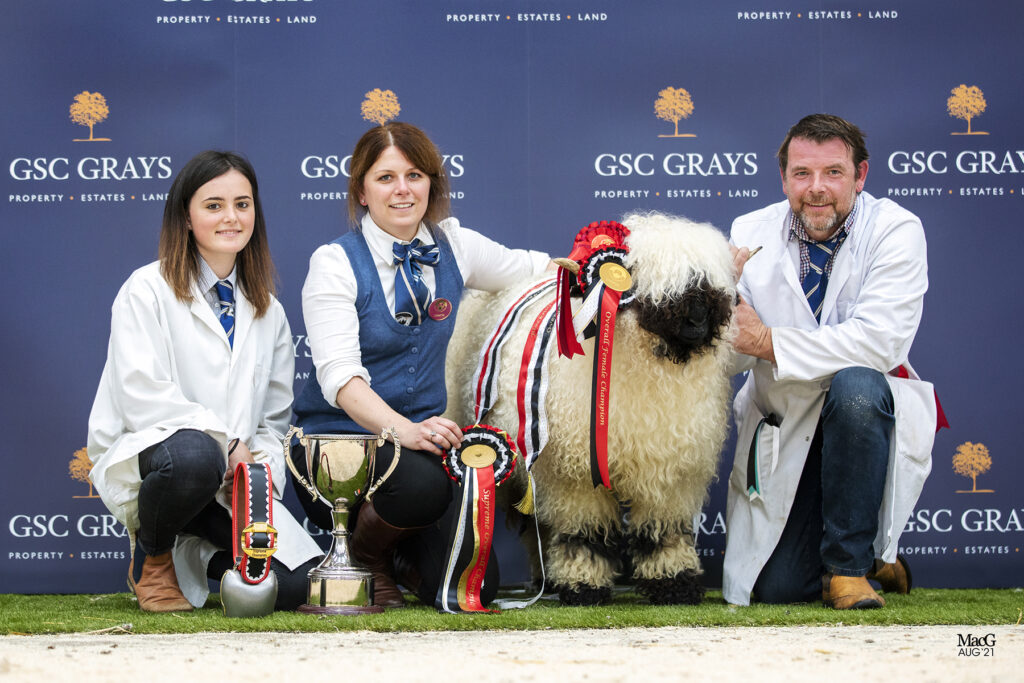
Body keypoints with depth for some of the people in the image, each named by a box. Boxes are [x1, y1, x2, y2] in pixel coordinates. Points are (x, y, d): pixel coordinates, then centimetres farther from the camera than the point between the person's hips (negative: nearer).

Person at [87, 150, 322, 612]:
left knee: (298, 583, -20)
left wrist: (259, 466, -3)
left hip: (234, 475, 4)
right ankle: (154, 558, -8)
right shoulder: (147, 290, 0)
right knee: (194, 454, -42)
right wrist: (226, 442, -18)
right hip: (143, 454, -4)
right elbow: (141, 396, -13)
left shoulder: (268, 312, 17)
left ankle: (195, 556, 13)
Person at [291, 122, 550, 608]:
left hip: (419, 434, 5)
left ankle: (405, 552, 22)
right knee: (423, 486, -37)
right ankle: (363, 555, -2)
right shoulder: (335, 263, -8)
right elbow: (339, 377, -20)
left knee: (476, 585, -14)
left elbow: (534, 269, 24)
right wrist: (403, 429, -36)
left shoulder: (452, 247, 6)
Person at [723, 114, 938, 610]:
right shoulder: (752, 233, -1)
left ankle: (851, 564, -18)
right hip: (782, 429, 3)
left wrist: (768, 342, -23)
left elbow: (880, 343, -24)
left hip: (865, 417, -3)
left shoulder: (896, 230, -11)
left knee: (854, 386, -37)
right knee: (776, 590, -9)